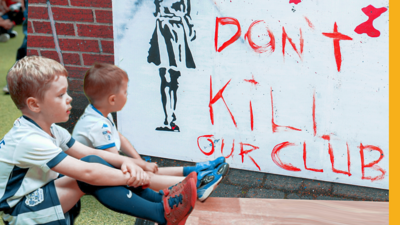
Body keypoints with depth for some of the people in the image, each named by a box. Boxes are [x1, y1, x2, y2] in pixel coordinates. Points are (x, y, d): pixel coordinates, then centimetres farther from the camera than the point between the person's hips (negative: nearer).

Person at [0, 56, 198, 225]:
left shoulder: (47, 129, 4)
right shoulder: (28, 141, -27)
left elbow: (89, 152, 1)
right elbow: (86, 172, -33)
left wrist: (125, 161, -15)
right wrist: (130, 178, -24)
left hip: (40, 197, 9)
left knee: (96, 163, -7)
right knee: (91, 172, -27)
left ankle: (158, 199, -8)